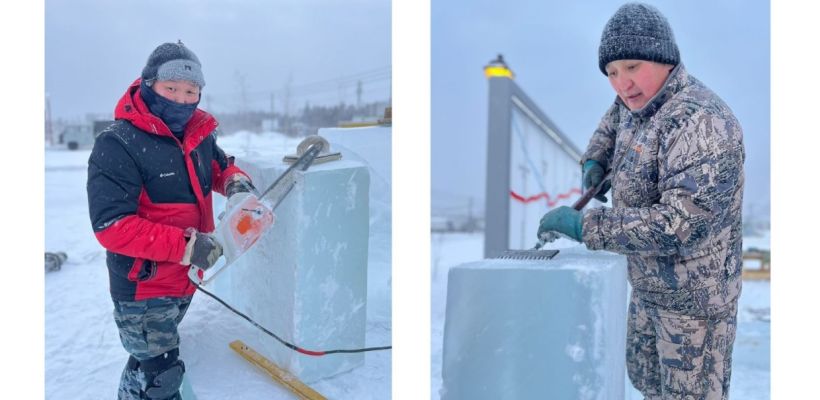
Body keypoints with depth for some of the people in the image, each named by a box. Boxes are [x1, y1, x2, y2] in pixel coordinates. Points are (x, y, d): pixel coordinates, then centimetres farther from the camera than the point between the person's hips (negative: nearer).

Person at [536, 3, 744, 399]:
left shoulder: (698, 121, -27)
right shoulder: (641, 97, 1)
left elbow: (681, 225, -35)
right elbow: (617, 116, 27)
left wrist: (585, 226, -31)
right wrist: (595, 159, 10)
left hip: (694, 292, -9)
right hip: (648, 281, 9)